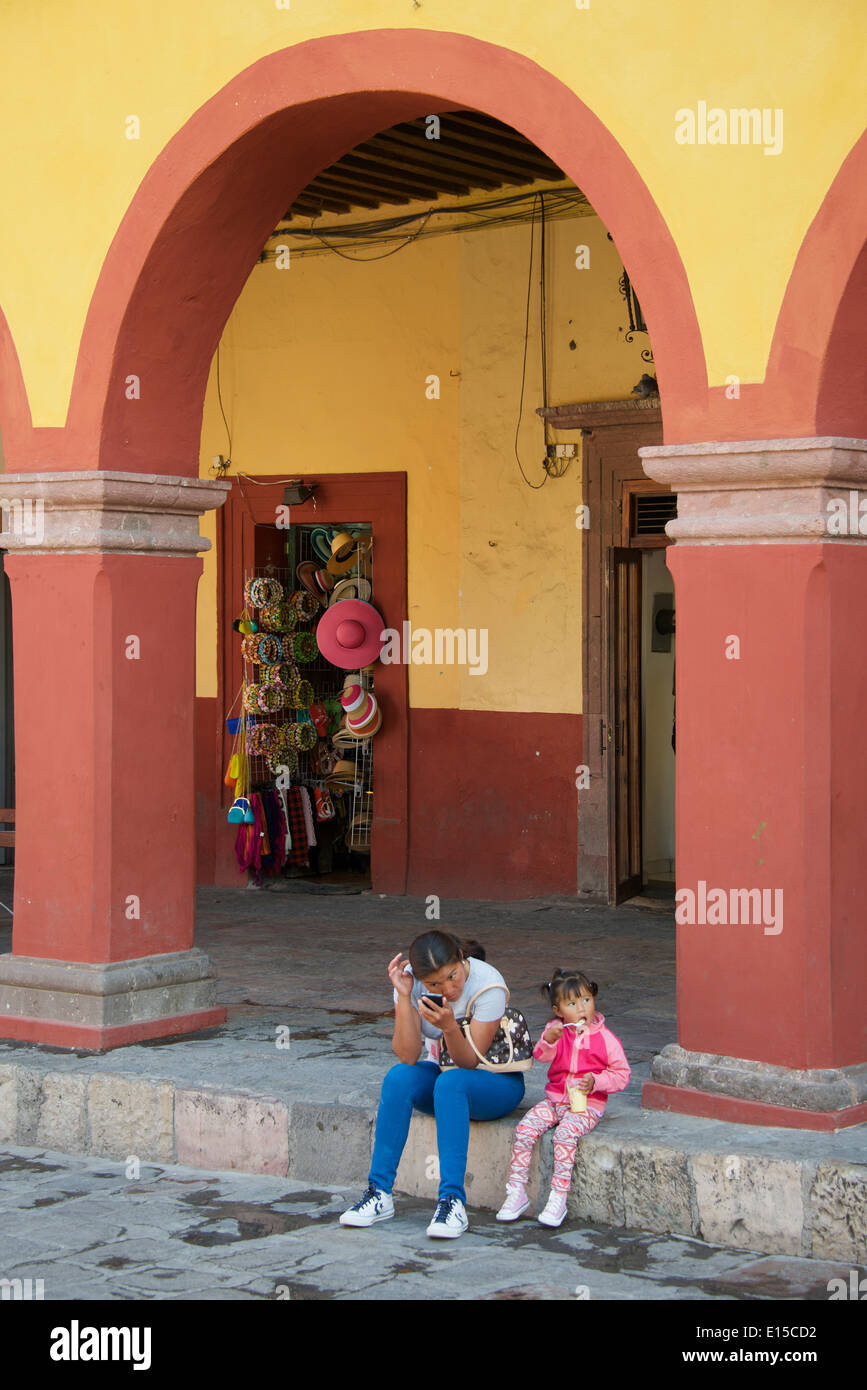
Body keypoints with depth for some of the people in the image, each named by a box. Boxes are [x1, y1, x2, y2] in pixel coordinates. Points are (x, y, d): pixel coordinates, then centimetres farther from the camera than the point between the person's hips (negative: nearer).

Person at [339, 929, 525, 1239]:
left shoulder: (488, 983, -24)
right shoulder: (411, 982, -14)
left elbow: (469, 1062, -24)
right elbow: (407, 1056, -22)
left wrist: (449, 1025, -42)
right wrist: (403, 996, -31)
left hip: (497, 1082, -4)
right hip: (442, 1071, 4)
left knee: (450, 1082, -35)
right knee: (399, 1077, -28)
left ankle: (453, 1201, -37)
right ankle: (379, 1194, -25)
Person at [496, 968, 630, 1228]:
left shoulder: (605, 1039, -2)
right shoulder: (557, 1030, 5)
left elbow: (621, 1074, 0)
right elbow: (541, 1056, -10)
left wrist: (595, 1082, -17)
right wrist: (548, 1040, -32)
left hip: (586, 1105, -4)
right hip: (554, 1100, 4)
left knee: (565, 1133, -31)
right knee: (525, 1128, -18)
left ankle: (558, 1197, -26)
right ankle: (516, 1192, -11)